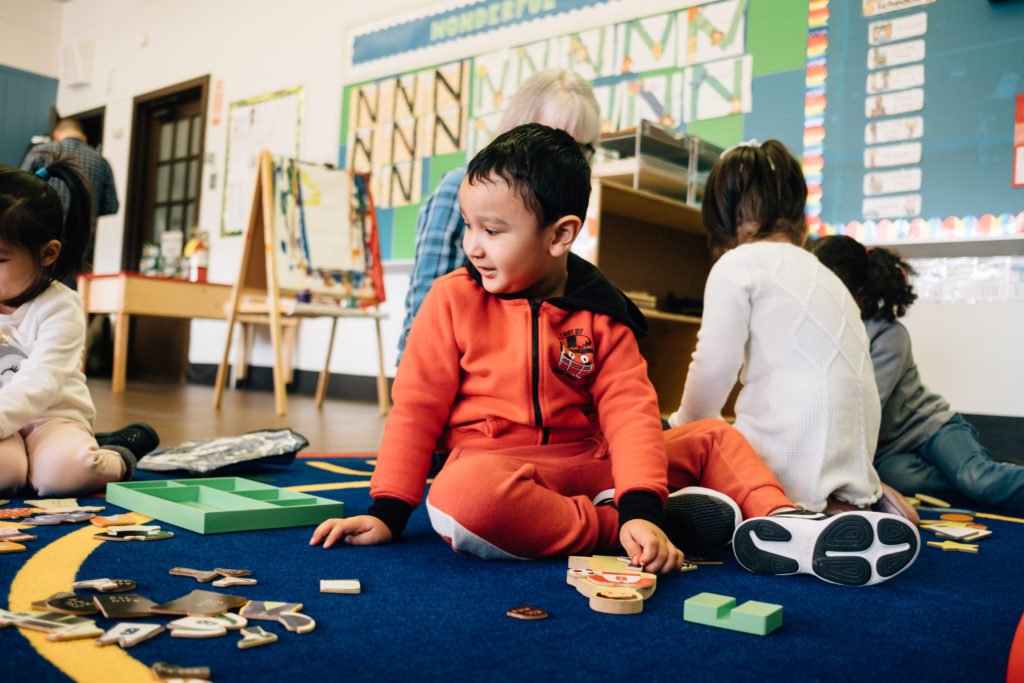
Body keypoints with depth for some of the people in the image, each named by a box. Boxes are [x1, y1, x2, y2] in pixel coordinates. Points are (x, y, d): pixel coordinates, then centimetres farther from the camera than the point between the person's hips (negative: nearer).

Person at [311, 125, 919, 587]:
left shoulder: (601, 315, 2)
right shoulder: (454, 300, -2)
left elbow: (629, 413, -7)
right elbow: (416, 409, -2)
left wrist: (641, 509, -23)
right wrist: (388, 513, -8)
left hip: (588, 464, 4)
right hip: (494, 466, -3)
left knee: (713, 437, 0)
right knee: (463, 495, -40)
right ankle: (609, 527, -26)